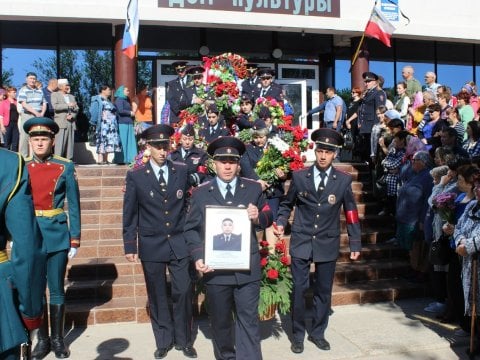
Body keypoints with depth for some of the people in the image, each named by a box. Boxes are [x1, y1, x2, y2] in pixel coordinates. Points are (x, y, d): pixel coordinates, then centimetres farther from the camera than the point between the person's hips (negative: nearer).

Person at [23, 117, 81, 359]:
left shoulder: (65, 168, -3)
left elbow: (74, 206, -1)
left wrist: (75, 239, -5)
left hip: (57, 235, -2)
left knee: (56, 289, 7)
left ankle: (58, 339, 21)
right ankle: (43, 339, 23)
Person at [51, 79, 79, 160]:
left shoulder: (72, 96, 24)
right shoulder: (55, 95, 8)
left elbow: (76, 109, 17)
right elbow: (55, 106, -9)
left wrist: (72, 115, -2)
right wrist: (68, 105, -11)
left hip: (71, 123, 5)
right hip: (60, 123, -5)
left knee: (70, 143, 1)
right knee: (60, 143, -11)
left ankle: (69, 160, 3)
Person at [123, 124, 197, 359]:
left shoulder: (183, 172, 2)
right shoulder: (135, 176, -1)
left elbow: (190, 205, 5)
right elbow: (129, 214, 1)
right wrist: (129, 245, -2)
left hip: (180, 244, 1)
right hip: (151, 246, 0)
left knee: (183, 293, 4)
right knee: (157, 297, 11)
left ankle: (184, 341, 23)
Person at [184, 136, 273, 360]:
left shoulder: (253, 188, 4)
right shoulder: (200, 193, 2)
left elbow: (268, 218, 8)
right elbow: (191, 229, 1)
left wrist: (258, 217, -16)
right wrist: (198, 256, -13)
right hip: (215, 268, 1)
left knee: (249, 320, 5)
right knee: (220, 321, 17)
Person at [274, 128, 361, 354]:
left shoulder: (344, 180, -1)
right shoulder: (299, 176, -2)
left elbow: (351, 212, 4)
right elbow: (287, 204, 10)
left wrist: (355, 243, 3)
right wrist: (281, 223, -6)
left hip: (328, 244, 1)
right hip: (301, 242, -1)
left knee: (324, 292, 12)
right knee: (299, 290, 3)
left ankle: (318, 333, 31)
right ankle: (298, 335, 21)